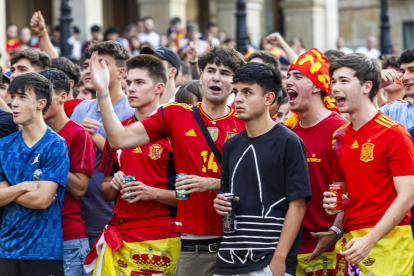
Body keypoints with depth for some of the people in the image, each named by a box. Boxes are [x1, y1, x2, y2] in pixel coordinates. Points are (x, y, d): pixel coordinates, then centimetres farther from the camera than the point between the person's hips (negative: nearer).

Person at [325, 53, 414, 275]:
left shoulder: (394, 134, -8)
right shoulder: (339, 136, 12)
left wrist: (369, 240, -20)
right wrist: (334, 201, 0)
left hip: (386, 241, -6)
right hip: (349, 243, 6)